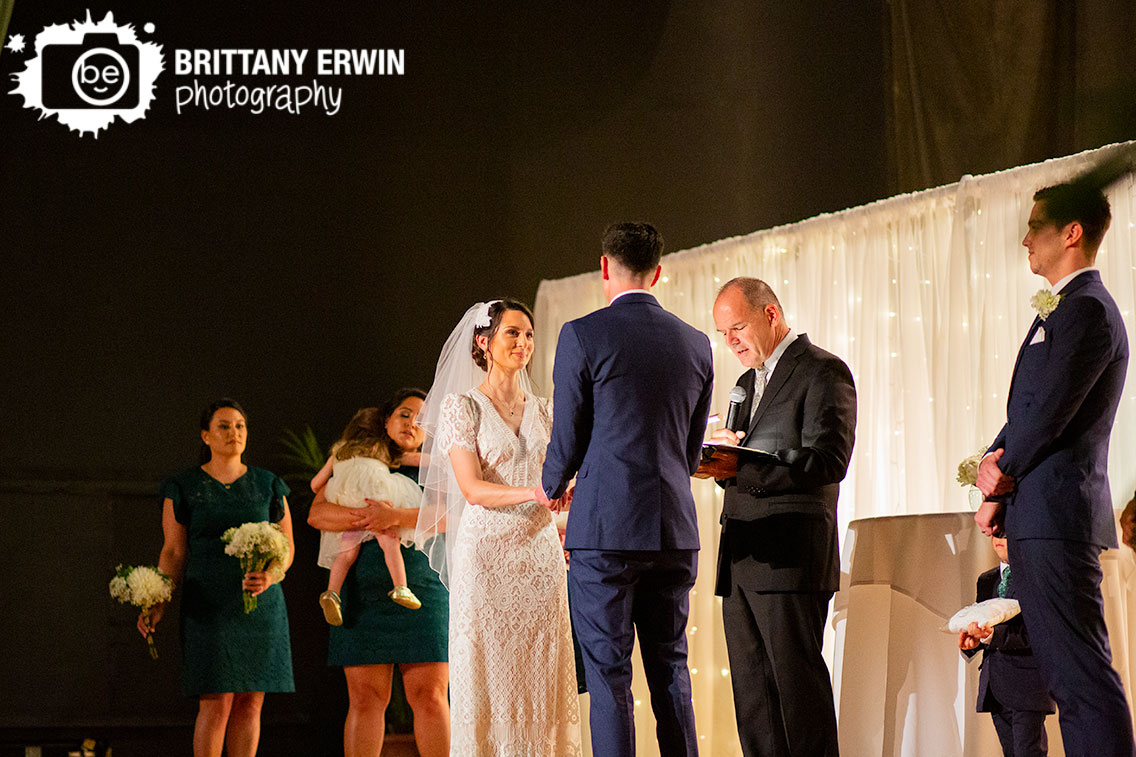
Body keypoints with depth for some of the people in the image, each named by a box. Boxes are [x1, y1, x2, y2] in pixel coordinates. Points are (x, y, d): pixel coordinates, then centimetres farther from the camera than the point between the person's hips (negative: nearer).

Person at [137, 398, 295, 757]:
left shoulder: (268, 486, 9)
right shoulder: (182, 488, 4)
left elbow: (287, 545, 8)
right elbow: (174, 553, 3)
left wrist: (271, 575, -14)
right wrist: (158, 605, -9)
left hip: (261, 606, 3)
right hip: (209, 606, -3)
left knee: (250, 702, 1)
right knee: (216, 703, -11)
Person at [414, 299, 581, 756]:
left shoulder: (542, 411, 14)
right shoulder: (462, 406, -1)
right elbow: (473, 489, -11)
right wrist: (534, 492, -25)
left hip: (539, 553, 4)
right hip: (486, 555, -4)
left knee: (540, 675, 0)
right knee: (486, 673, -4)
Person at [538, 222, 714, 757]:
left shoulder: (583, 335, -6)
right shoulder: (696, 344, 9)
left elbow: (568, 437, -2)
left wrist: (551, 487, 18)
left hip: (606, 530, -5)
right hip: (676, 531, 5)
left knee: (608, 673, -2)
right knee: (670, 668, 11)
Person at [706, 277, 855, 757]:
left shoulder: (823, 372, -3)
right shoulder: (749, 382, 24)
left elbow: (828, 461, -15)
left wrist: (744, 468, -20)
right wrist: (724, 461, 1)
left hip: (792, 554, -8)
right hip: (742, 556, 8)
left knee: (796, 679, -10)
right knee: (751, 689, 6)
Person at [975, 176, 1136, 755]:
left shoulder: (1087, 310, -12)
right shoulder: (1066, 310, 22)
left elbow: (1049, 411, -17)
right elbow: (1027, 414, 22)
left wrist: (1002, 474, 0)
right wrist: (997, 463, 4)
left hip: (1056, 514, -11)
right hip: (1041, 519, 11)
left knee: (1082, 674, -13)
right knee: (1067, 677, 10)